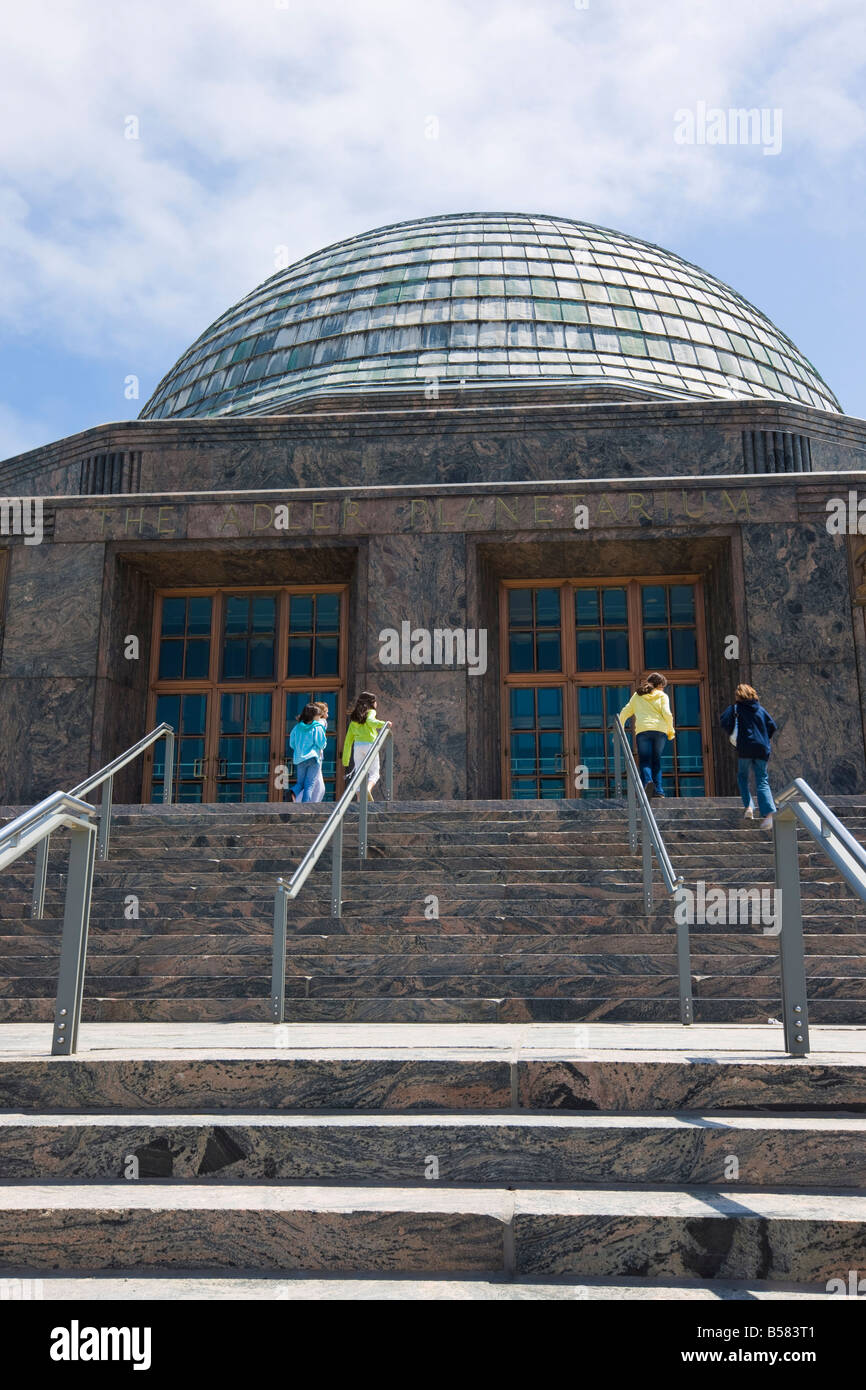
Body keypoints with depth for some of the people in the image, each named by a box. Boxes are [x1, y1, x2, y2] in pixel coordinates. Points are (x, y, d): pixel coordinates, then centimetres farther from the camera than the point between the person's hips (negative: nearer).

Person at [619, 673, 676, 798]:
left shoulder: (637, 696, 22)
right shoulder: (662, 696, 15)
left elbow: (624, 713, 20)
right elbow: (667, 714, 0)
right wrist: (671, 731, 12)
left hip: (643, 730, 0)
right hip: (660, 731, 0)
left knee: (644, 760, -1)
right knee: (656, 761, 9)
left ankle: (648, 781, -30)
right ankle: (658, 790, -1)